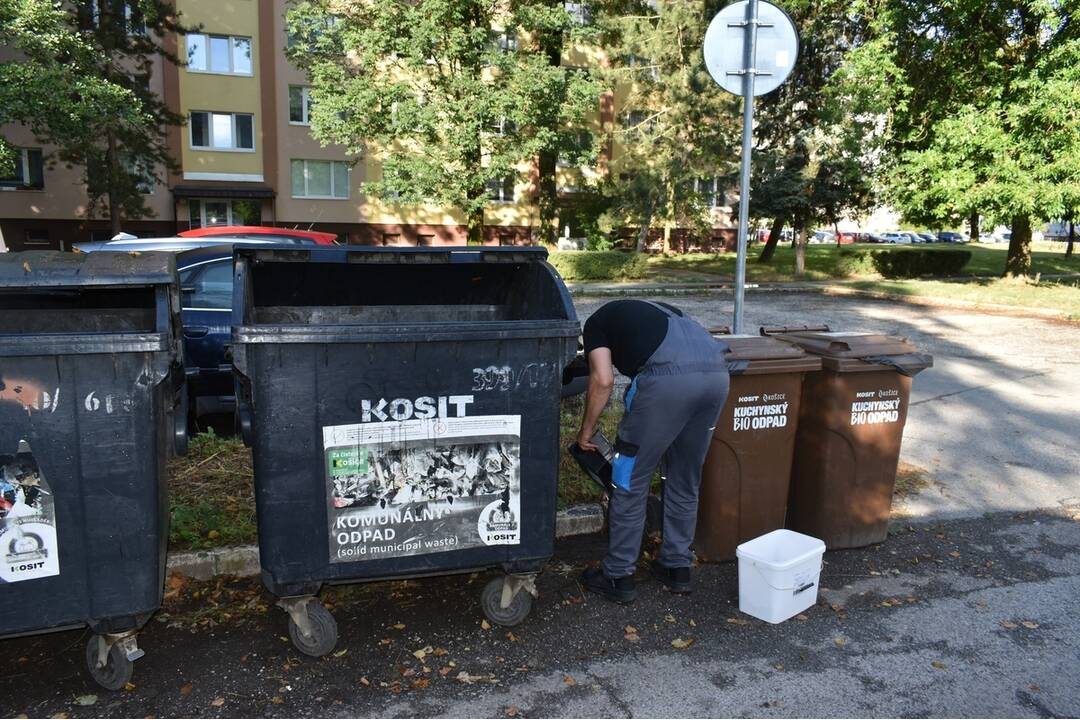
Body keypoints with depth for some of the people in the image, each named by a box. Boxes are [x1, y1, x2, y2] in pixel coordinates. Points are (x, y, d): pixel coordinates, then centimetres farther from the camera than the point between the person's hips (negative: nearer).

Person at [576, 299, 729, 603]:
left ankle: (618, 577, 21)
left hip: (668, 378, -6)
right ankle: (677, 567, 35)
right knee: (686, 480, 23)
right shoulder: (657, 310, 39)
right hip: (717, 373, 7)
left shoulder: (597, 322, 21)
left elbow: (603, 380, 5)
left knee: (631, 482, 10)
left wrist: (586, 430, 18)